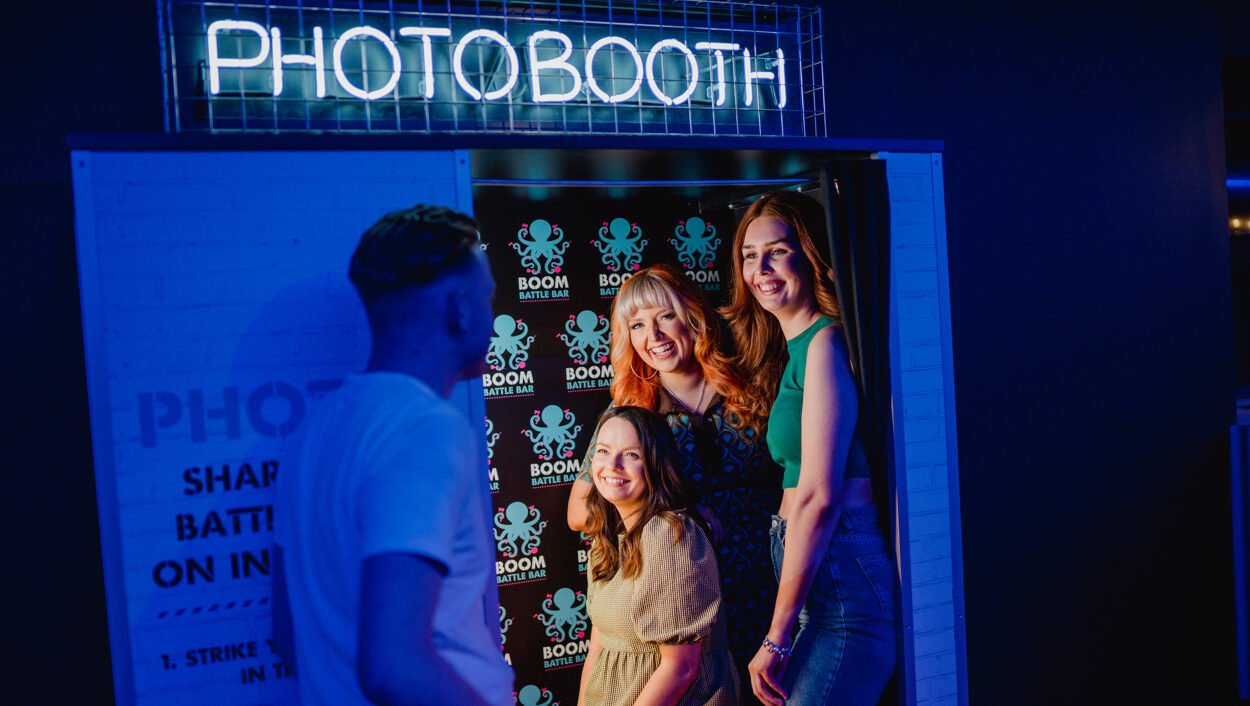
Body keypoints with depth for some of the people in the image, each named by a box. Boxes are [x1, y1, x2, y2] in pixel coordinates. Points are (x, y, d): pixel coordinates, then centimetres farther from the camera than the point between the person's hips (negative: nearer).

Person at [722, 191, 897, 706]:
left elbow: (819, 496, -17)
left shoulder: (824, 342, -11)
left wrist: (776, 638, -14)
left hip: (839, 573, -9)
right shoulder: (793, 349, 16)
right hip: (811, 573, 9)